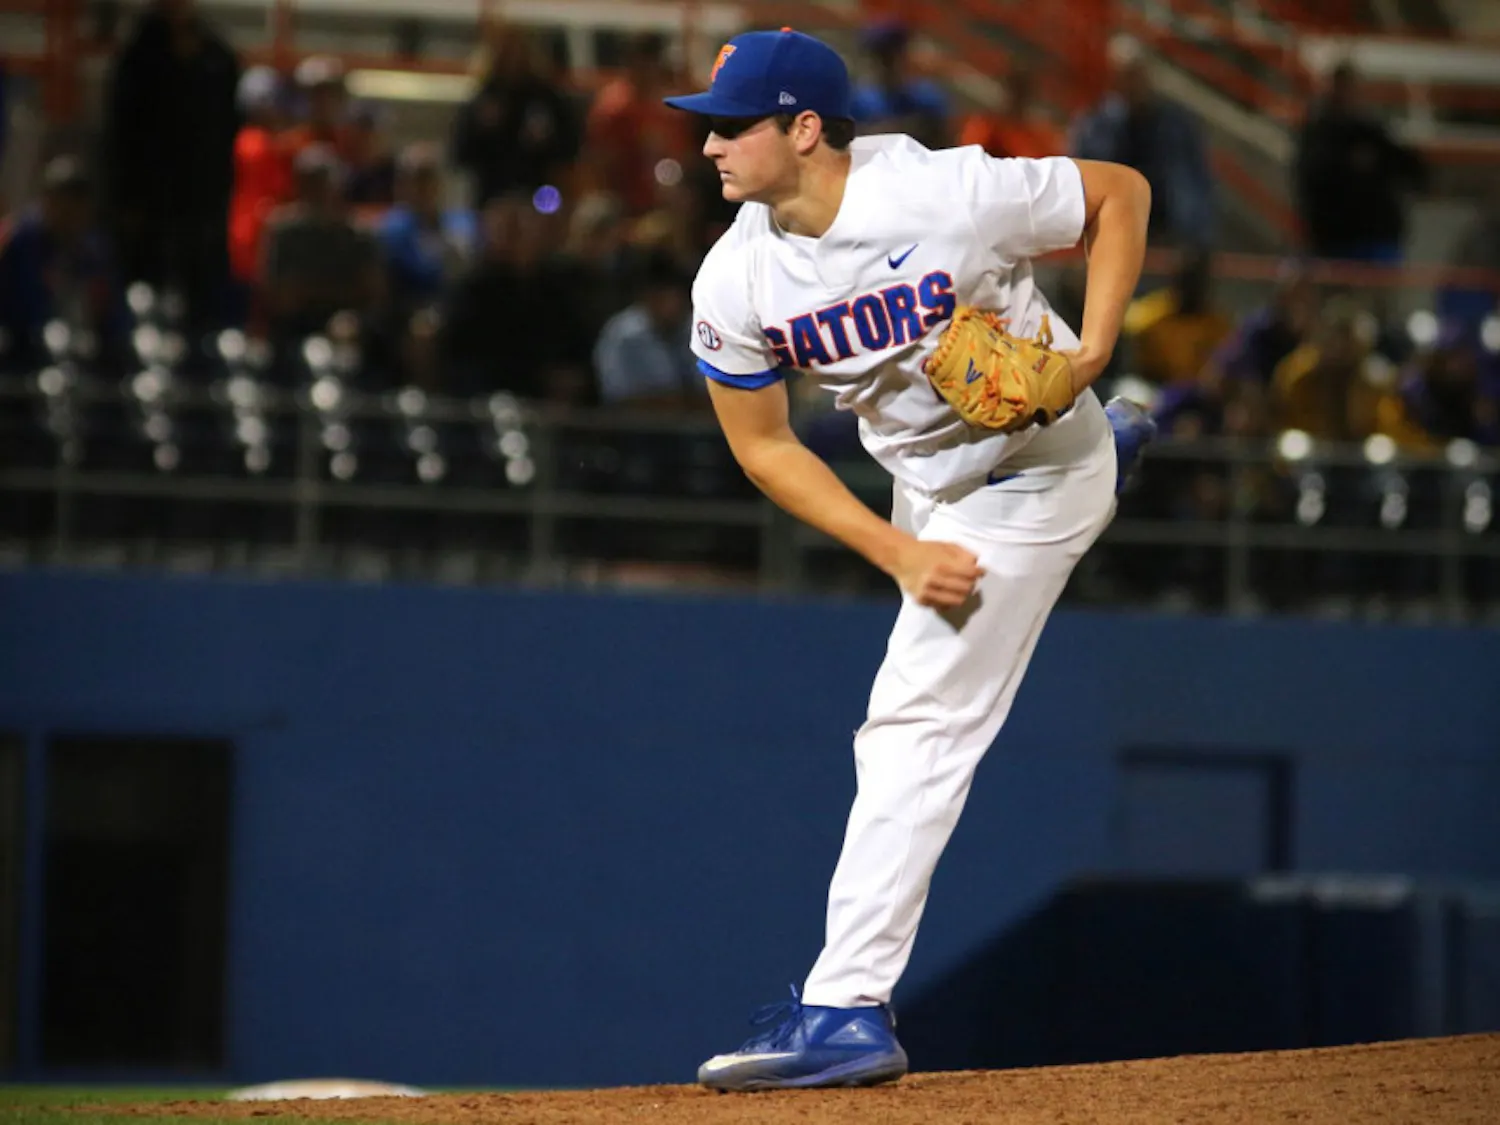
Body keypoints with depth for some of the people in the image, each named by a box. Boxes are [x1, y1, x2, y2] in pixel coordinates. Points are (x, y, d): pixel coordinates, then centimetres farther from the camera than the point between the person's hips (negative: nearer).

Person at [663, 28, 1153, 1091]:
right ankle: (1098, 451, 64)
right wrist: (899, 554, -19)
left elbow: (1122, 192, -16)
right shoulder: (735, 283, -19)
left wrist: (1091, 353, -27)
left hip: (1032, 476, -6)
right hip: (921, 487, 6)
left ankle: (846, 1011, -16)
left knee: (916, 727, -15)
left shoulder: (949, 196, -32)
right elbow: (765, 448, -8)